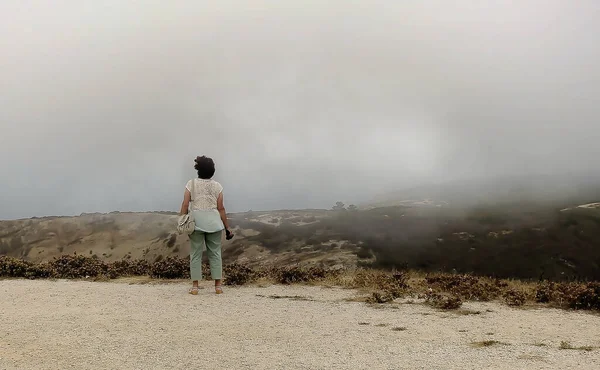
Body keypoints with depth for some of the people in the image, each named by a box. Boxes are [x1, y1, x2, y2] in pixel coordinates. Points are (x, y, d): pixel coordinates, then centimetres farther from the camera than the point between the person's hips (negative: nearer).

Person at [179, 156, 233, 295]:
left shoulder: (191, 184, 1)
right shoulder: (216, 186, 2)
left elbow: (185, 205, -4)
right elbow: (221, 208, 0)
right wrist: (227, 228, 5)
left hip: (196, 222, 0)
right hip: (214, 223, 1)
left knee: (195, 254, 6)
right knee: (215, 253, 7)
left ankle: (195, 286, 5)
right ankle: (218, 285, 8)